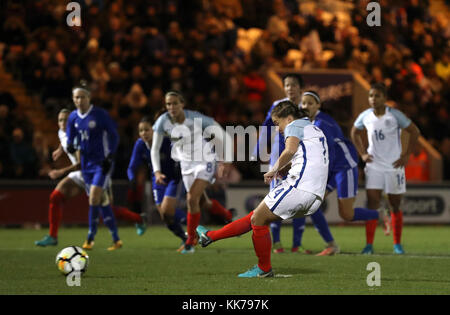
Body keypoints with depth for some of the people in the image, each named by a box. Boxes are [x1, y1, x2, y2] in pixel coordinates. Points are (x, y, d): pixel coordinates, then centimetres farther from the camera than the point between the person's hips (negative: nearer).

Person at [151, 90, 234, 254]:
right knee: (203, 202, 15)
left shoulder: (197, 119, -23)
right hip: (186, 164, 5)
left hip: (205, 162, -5)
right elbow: (155, 149, -2)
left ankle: (190, 241, -4)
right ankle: (229, 216, 46)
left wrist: (226, 162, -10)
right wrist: (157, 171, -14)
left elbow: (223, 136, -12)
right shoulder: (163, 122, -14)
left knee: (192, 199, -18)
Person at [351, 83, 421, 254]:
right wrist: (362, 153, 8)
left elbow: (415, 132, -3)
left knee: (395, 206, 6)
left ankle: (397, 245, 19)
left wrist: (406, 155, -5)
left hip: (394, 166, -2)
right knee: (372, 204, -9)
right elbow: (355, 132, 19)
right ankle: (369, 245, -9)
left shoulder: (395, 115, -11)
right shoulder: (365, 116, -1)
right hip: (374, 166, 2)